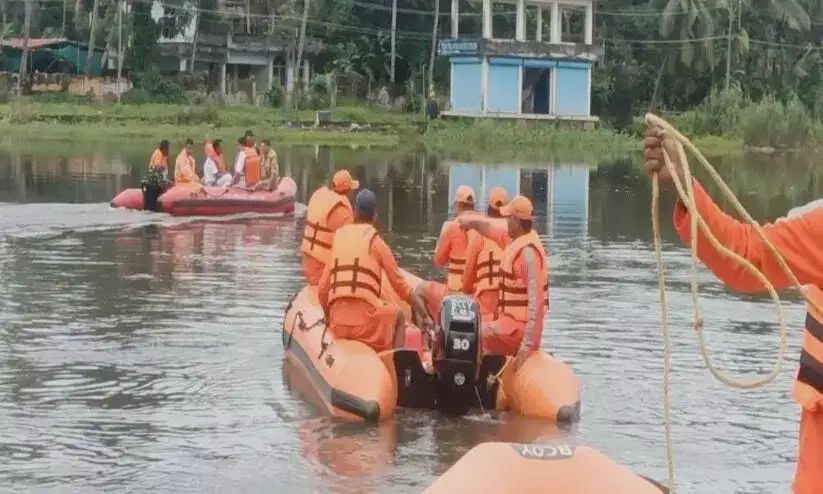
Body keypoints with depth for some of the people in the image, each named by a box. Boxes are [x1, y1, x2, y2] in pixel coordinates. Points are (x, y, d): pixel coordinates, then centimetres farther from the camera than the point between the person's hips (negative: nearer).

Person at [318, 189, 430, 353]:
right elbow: (401, 287, 5)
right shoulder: (376, 242, 3)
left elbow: (322, 290, 13)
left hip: (337, 324, 4)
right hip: (365, 320, -4)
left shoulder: (338, 238, 14)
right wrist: (424, 314, 15)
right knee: (398, 317, 24)